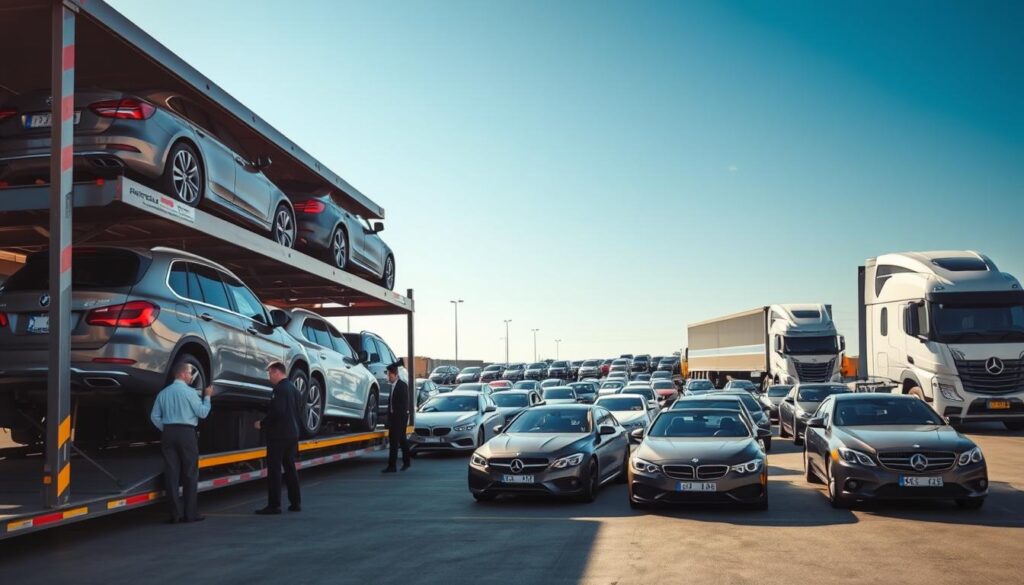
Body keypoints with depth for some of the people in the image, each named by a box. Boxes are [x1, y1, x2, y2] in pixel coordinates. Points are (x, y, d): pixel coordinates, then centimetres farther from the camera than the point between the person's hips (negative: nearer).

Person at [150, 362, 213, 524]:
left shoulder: (163, 393, 11)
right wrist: (207, 397, 9)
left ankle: (175, 513, 6)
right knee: (190, 474, 2)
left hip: (168, 434, 5)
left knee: (171, 473, 5)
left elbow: (155, 416, 10)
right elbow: (202, 413, -4)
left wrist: (165, 430, 16)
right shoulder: (189, 392, -6)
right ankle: (190, 513, 2)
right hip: (187, 433, -5)